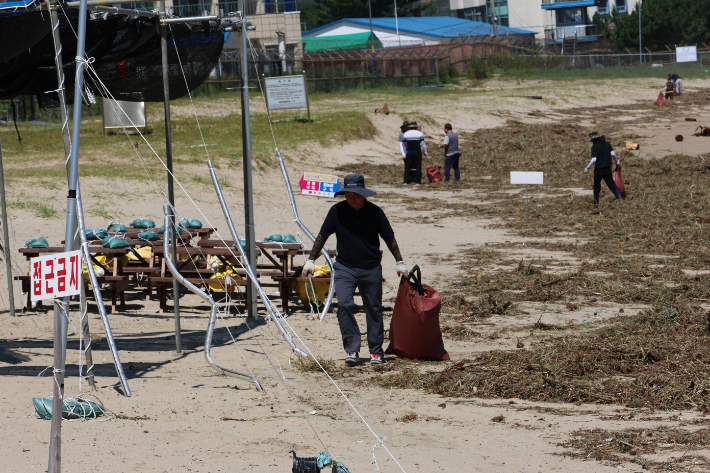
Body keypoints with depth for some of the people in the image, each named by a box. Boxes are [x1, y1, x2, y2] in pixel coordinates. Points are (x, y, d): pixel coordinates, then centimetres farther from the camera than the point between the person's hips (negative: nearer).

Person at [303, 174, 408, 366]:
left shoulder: (375, 212, -5)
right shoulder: (337, 211, -5)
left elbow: (389, 238, 6)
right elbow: (322, 236, 5)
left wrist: (399, 262, 9)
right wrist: (311, 260, 6)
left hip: (371, 268, 0)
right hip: (344, 267, 0)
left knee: (374, 309, 6)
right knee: (344, 305, -18)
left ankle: (376, 351, 20)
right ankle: (352, 350, -11)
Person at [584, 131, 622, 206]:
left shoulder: (594, 147, -11)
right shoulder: (607, 144, 3)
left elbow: (594, 159, -17)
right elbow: (613, 154, -3)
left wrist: (588, 167, -6)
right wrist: (617, 161, 13)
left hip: (599, 169, -4)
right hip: (608, 168, 4)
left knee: (596, 186, 10)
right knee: (611, 184, 8)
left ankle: (596, 202, 17)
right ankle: (619, 197, -5)